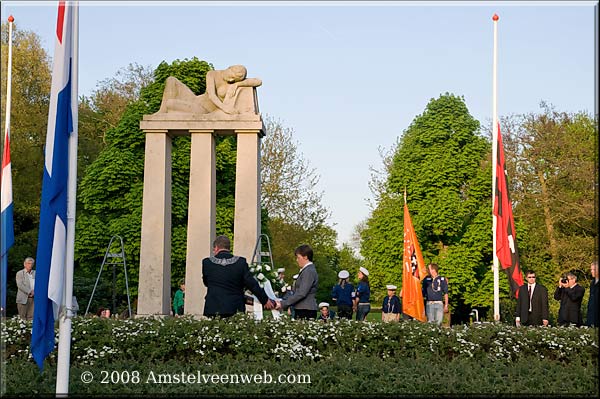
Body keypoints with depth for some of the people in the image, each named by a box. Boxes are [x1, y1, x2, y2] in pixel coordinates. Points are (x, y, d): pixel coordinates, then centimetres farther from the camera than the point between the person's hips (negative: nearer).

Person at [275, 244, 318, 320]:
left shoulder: (309, 271, -12)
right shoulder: (305, 271, 19)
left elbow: (301, 293, -19)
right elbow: (297, 292, 23)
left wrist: (283, 304, -17)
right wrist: (282, 302, 14)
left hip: (306, 312, -9)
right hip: (300, 311, 9)